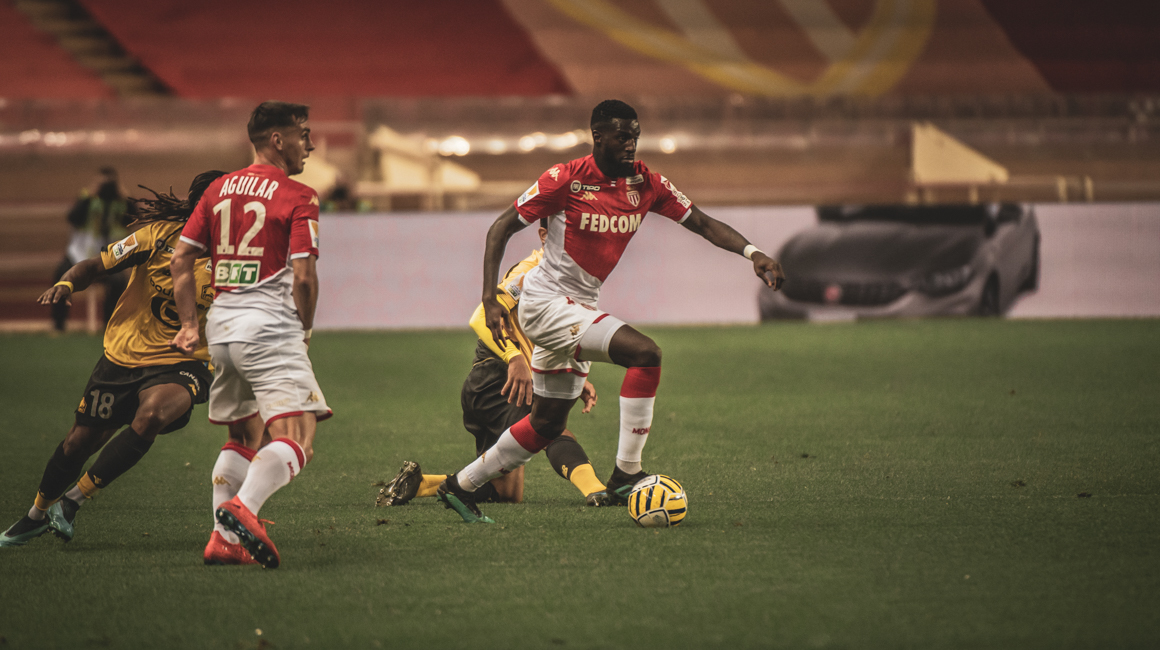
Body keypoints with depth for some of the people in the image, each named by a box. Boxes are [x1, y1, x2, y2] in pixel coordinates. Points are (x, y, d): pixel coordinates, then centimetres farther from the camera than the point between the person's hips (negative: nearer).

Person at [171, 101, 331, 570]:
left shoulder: (218, 189, 14)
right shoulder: (297, 198, -5)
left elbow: (181, 259, 13)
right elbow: (303, 276, -12)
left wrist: (189, 323, 16)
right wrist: (304, 328, 4)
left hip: (221, 324, 8)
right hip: (269, 328, -7)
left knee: (240, 437, 20)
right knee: (297, 436, -14)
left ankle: (224, 536, 12)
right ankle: (244, 506, -38)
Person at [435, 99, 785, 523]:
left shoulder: (645, 183, 0)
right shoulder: (565, 180, -16)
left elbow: (701, 223, 2)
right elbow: (501, 228, -11)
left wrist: (751, 253, -15)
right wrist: (490, 300, -21)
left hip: (578, 311, 8)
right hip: (546, 301, -8)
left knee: (548, 424, 14)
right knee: (645, 353, -24)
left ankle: (461, 487, 29)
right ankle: (625, 476, -20)